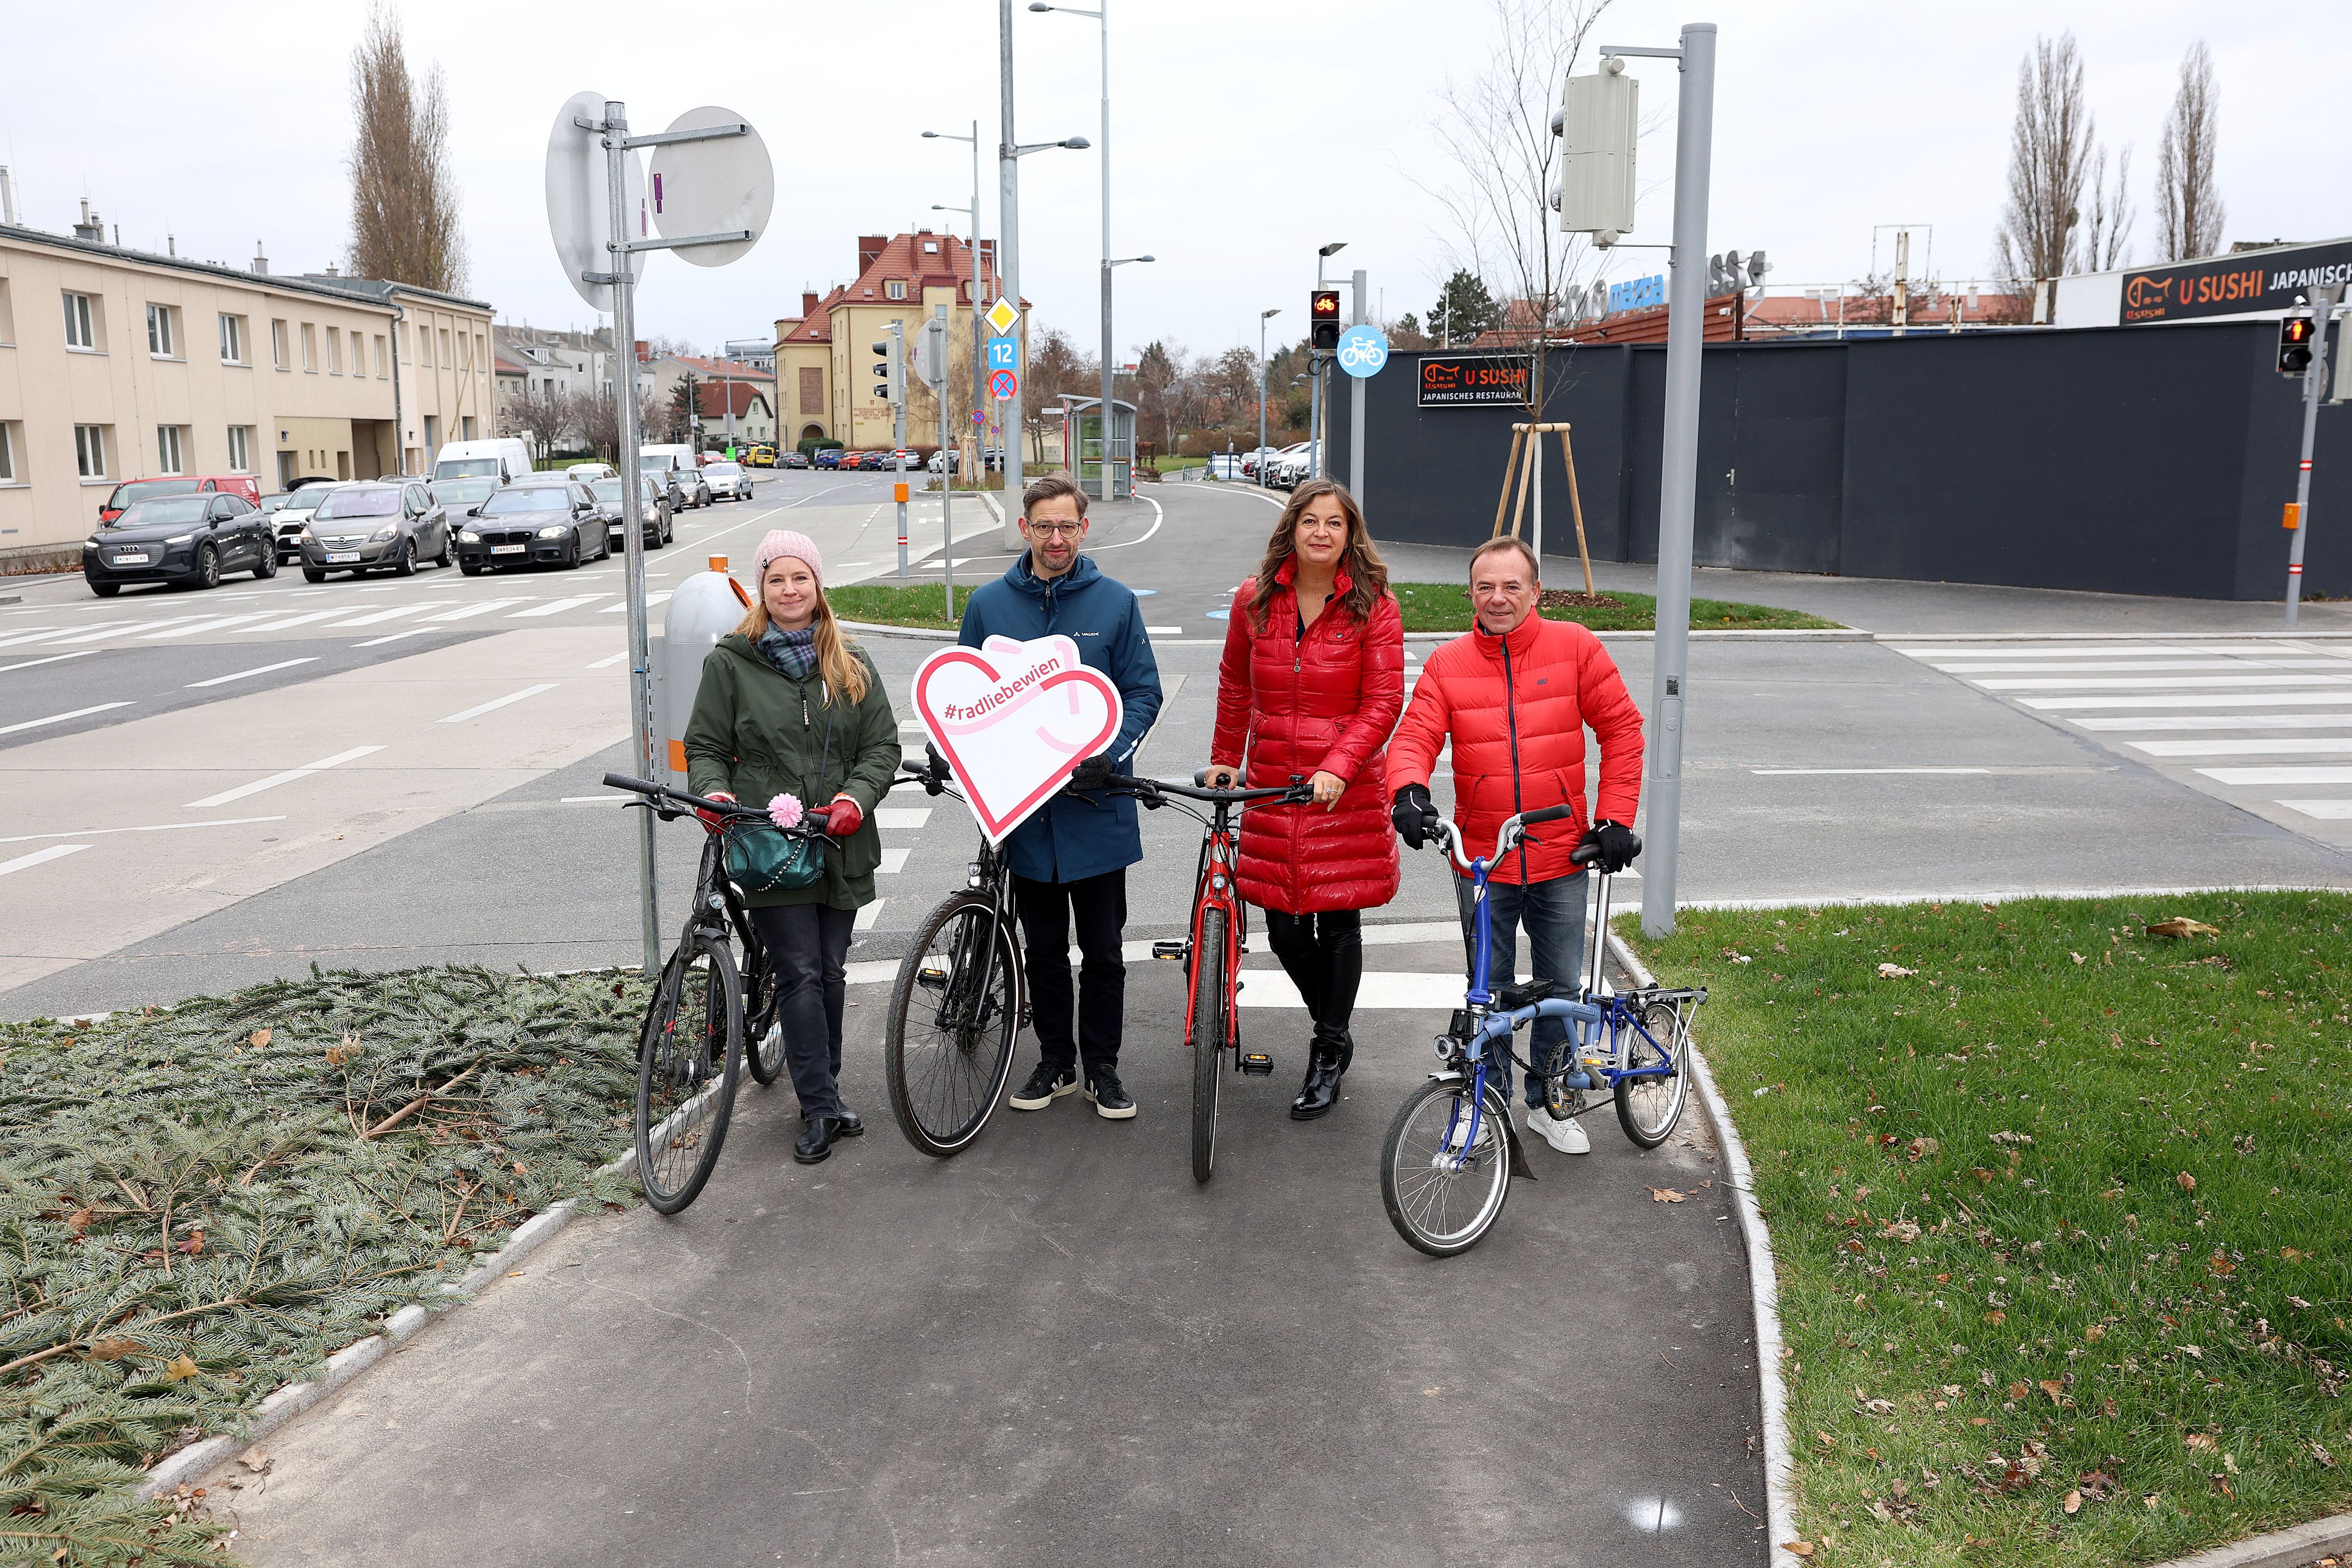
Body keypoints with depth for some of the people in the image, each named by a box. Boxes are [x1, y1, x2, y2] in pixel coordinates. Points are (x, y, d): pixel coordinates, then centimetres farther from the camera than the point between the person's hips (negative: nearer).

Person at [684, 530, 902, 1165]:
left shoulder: (851, 665, 9)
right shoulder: (729, 663, 2)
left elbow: (883, 744, 6)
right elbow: (705, 746, 4)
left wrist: (856, 798, -11)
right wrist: (714, 792, -16)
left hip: (840, 844, 3)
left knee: (831, 972, 11)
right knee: (800, 974, -5)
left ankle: (821, 1093, 26)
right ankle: (821, 1108, 2)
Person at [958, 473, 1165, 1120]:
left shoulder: (1115, 602, -1)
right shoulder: (988, 604, 3)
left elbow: (1144, 691, 0)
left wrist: (1110, 755, -16)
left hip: (1097, 806, -1)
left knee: (1102, 950, 7)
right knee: (1044, 948, 13)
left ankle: (1102, 1066, 22)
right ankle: (1055, 1061, 28)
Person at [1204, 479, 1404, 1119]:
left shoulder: (1374, 607, -5)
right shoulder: (1255, 601, 4)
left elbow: (1383, 702, -9)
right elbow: (1235, 686, 17)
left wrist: (1337, 766, -21)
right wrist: (1225, 759, 20)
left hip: (1346, 790, -3)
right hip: (1272, 786, 3)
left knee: (1338, 921, 5)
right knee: (1284, 928, 5)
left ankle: (1329, 1052, 23)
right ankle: (1333, 1030, 31)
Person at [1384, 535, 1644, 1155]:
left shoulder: (1574, 646, -4)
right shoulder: (1447, 664, -1)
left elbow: (1621, 728, 1)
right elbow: (1415, 737, -7)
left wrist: (1615, 819, -3)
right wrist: (1411, 789, -29)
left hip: (1562, 861, 0)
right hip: (1481, 862, 0)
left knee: (1561, 988, 11)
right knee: (1489, 992, 11)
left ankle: (1548, 1104, 30)